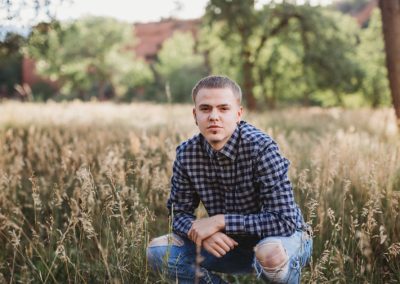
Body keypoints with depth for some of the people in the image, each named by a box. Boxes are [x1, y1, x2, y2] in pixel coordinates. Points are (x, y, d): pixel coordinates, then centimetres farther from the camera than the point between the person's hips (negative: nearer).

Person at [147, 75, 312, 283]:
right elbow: (179, 213, -2)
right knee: (158, 252, -11)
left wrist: (220, 221, -29)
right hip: (231, 243, 4)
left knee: (271, 255, -39)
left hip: (284, 238, -4)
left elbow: (284, 221, -29)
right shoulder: (186, 153, -10)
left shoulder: (261, 148, -26)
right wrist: (199, 231, -25)